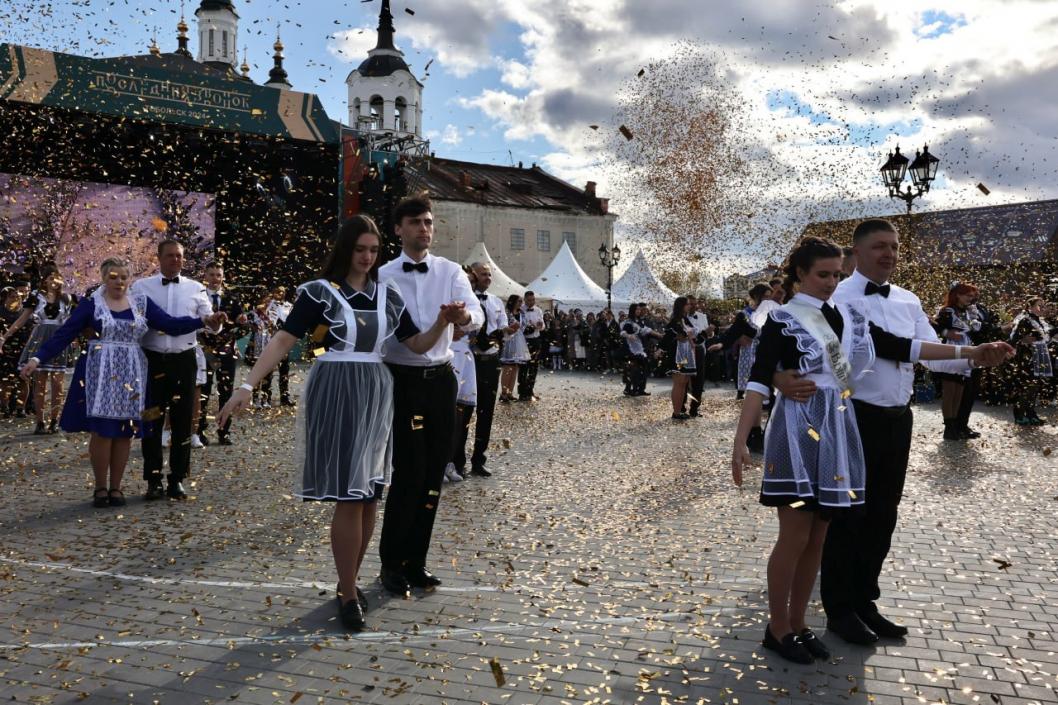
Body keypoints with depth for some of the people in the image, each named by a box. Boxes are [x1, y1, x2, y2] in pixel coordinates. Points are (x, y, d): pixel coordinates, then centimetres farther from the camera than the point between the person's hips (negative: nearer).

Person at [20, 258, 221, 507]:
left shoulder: (142, 303, 6)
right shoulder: (90, 304, 0)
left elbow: (170, 324, -1)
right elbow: (64, 334, -3)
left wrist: (204, 320, -14)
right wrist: (38, 358, -13)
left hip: (131, 375, 3)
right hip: (101, 374, -2)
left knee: (124, 432, 4)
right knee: (102, 431, -5)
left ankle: (115, 487, 15)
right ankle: (100, 487, 9)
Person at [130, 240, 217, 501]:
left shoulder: (195, 289, 7)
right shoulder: (141, 287, 5)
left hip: (183, 360, 1)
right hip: (153, 360, -1)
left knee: (182, 421, 5)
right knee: (152, 420, 4)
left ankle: (177, 479, 16)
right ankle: (153, 480, 15)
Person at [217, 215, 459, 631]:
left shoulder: (388, 295, 8)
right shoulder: (319, 291, -5)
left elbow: (417, 345, 12)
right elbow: (282, 341, -11)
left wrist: (442, 323, -7)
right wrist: (248, 386, -20)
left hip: (377, 394, 5)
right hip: (336, 394, -5)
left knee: (369, 495, 9)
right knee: (350, 497, -6)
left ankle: (349, 581, 26)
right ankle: (349, 595, 7)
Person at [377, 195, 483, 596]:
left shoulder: (450, 272, 5)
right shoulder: (383, 276, 1)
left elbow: (477, 313, -11)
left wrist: (466, 315, -34)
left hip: (440, 379, 3)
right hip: (402, 379, -3)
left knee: (433, 474, 8)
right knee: (409, 473, -5)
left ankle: (415, 561, 23)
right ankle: (392, 563, 13)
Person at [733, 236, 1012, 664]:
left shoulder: (849, 316, 10)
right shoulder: (782, 319, -7)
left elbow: (898, 347, 11)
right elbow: (760, 381, -13)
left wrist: (969, 353, 6)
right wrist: (740, 442, -21)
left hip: (837, 431, 6)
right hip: (798, 432, -6)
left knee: (817, 538, 10)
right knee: (794, 537, -2)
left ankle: (797, 623, 23)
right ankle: (777, 628, 13)